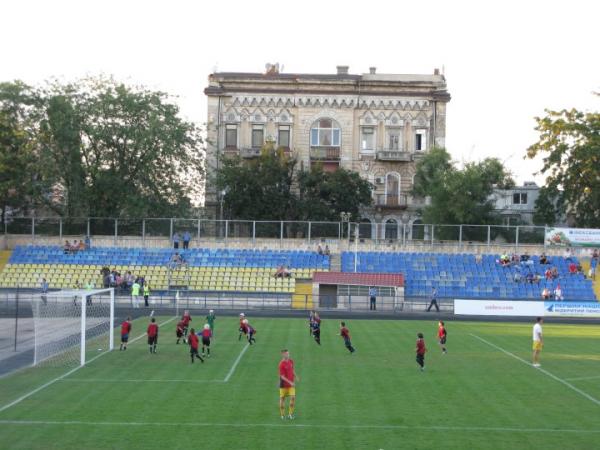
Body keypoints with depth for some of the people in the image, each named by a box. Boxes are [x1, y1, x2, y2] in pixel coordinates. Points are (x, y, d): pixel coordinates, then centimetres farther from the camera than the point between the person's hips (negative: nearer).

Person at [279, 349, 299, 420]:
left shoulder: (291, 361, 2)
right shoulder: (281, 364, -18)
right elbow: (282, 376, -20)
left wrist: (295, 376, 15)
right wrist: (290, 382, -26)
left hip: (291, 384, 5)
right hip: (284, 384, -5)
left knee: (293, 397, -6)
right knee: (282, 398, 6)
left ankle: (290, 414, 6)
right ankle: (282, 415, 19)